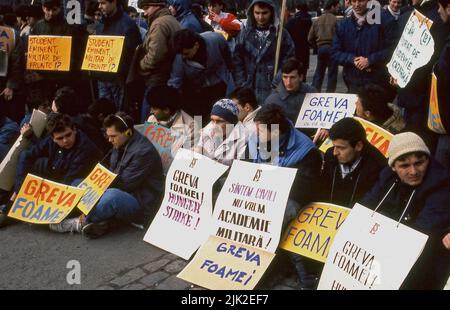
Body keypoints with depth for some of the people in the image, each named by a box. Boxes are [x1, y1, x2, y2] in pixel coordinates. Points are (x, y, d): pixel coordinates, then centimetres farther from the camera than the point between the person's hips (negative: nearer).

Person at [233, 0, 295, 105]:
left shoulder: (282, 33, 2)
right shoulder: (245, 33, 8)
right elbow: (237, 60, 7)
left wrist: (279, 82, -11)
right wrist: (242, 84, -2)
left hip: (273, 90, -2)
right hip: (249, 89, 2)